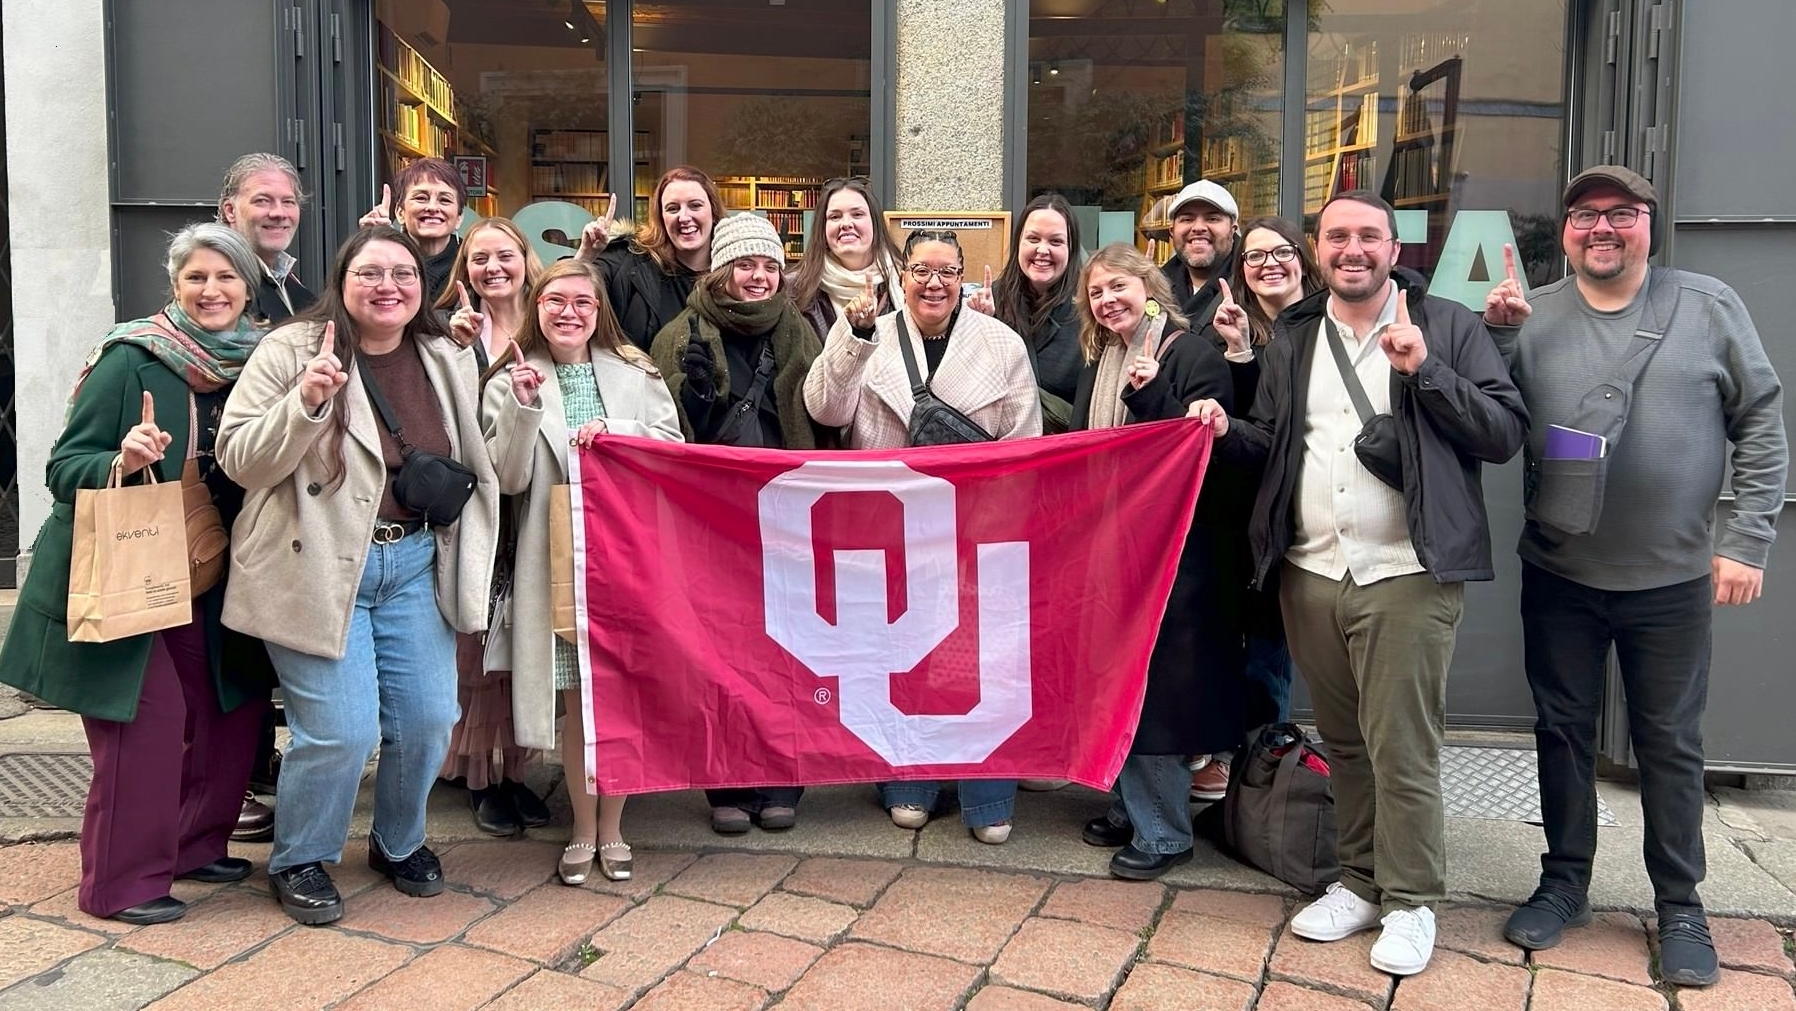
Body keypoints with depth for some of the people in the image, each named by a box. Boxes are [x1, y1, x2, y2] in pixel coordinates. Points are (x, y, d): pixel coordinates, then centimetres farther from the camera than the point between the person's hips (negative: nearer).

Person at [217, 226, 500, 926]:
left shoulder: (448, 361, 10)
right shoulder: (290, 351, -4)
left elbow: (480, 465, 19)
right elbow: (240, 462, -9)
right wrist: (305, 402, -22)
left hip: (415, 563, 5)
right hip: (318, 566, -4)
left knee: (428, 718, 4)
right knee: (341, 730, -7)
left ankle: (400, 843, 33)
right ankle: (299, 860, 22)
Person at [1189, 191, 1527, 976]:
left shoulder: (1448, 326, 0)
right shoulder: (1291, 336, 13)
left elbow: (1506, 434, -5)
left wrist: (1425, 370, -17)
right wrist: (1228, 432, -2)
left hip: (1407, 576, -4)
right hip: (1309, 575, 4)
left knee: (1401, 748, 0)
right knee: (1343, 742, 14)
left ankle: (1411, 901, 16)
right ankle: (1361, 880, 28)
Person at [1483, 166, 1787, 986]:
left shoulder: (1708, 307, -2)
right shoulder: (1529, 316, -1)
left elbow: (1762, 424, 0)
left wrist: (1747, 538, -5)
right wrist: (1497, 335, -17)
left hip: (1673, 578, -1)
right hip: (1557, 576, 1)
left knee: (1670, 743, 11)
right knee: (1562, 731, 12)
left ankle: (1679, 906, 27)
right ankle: (1563, 883, 29)